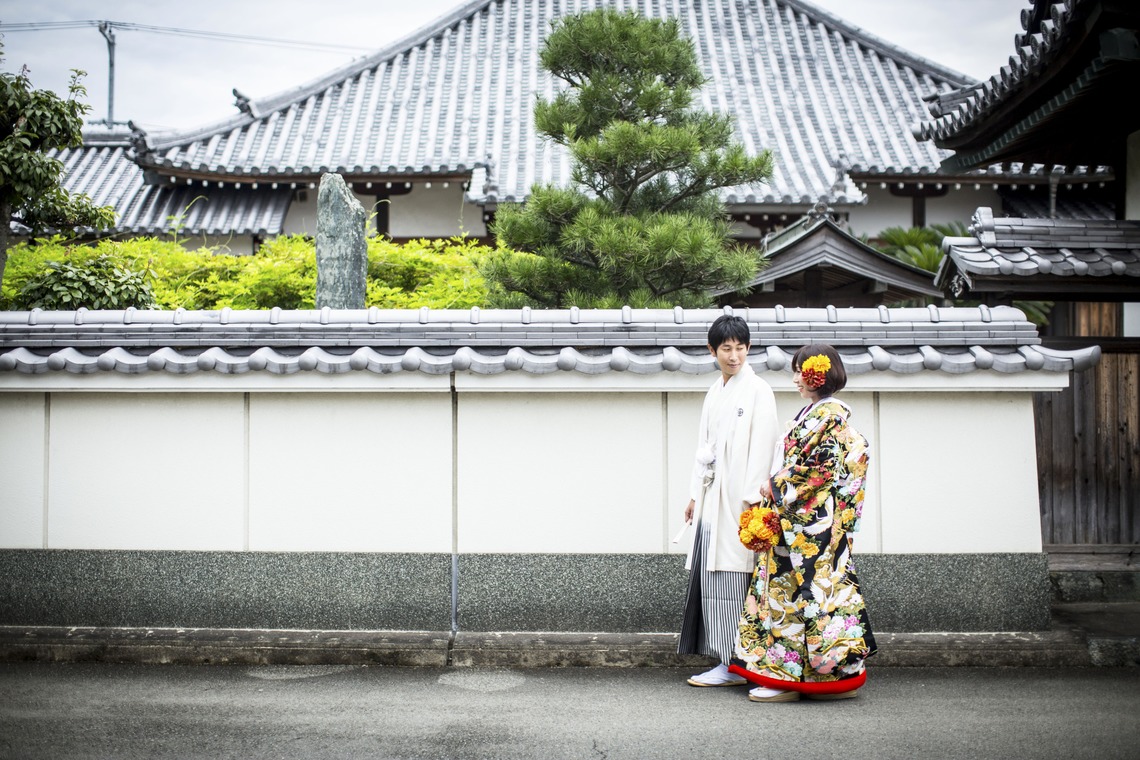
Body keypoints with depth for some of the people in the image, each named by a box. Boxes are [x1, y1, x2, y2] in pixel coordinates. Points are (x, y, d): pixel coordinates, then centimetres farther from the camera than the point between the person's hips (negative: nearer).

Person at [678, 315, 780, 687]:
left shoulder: (758, 391, -5)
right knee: (710, 577, 6)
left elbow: (762, 446, -11)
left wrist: (750, 499, -17)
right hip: (712, 498, 8)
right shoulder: (715, 392, 17)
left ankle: (735, 666, -1)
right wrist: (696, 495, 16)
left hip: (736, 498, -8)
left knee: (730, 579, -7)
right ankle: (727, 662, 12)